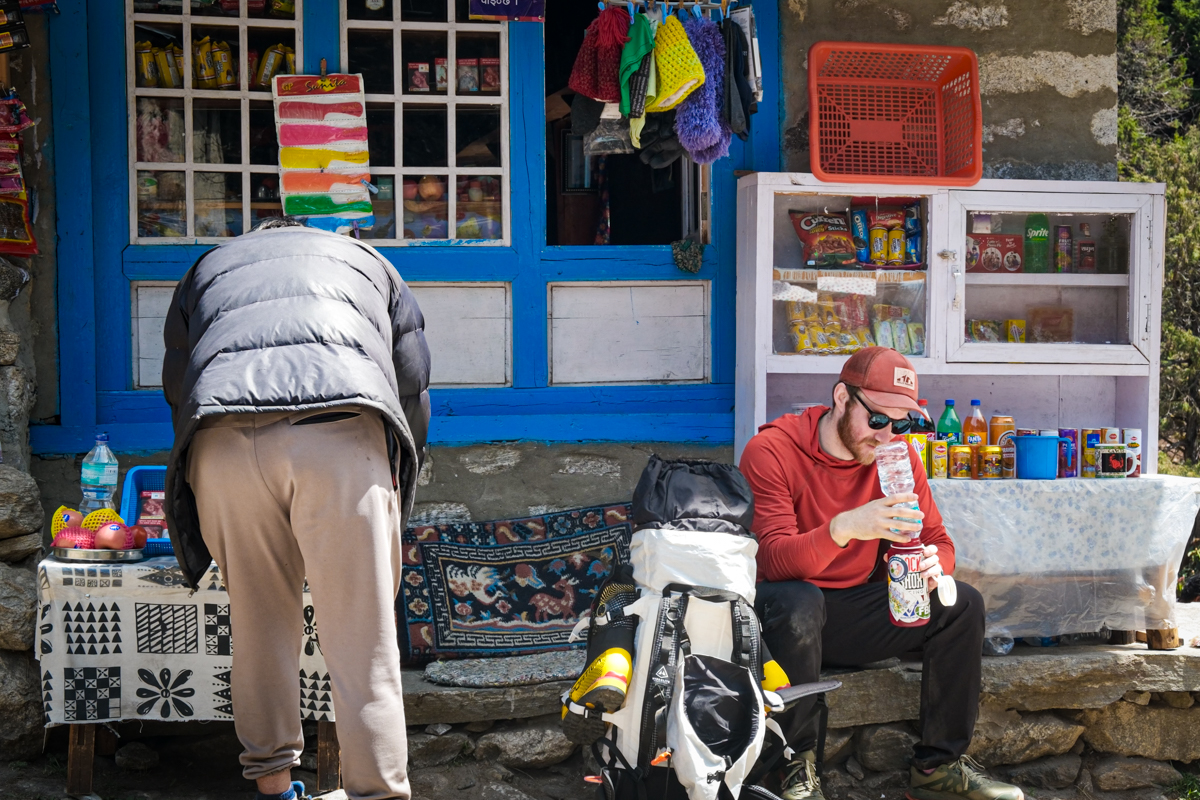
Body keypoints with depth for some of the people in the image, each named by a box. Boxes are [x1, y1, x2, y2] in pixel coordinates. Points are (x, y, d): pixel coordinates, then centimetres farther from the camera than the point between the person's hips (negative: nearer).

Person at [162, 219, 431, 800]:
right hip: (342, 434, -1)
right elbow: (413, 391, 29)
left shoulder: (205, 269, 38)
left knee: (258, 625, 16)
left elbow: (177, 391, 32)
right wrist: (395, 497, 38)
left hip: (222, 441, 2)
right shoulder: (365, 259, 36)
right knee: (361, 639, 0)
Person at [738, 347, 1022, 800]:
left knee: (962, 604, -11)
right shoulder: (772, 451, -16)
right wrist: (844, 528, -45)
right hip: (784, 615, -5)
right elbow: (774, 561, -27)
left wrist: (933, 565, -22)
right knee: (797, 601, -38)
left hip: (855, 613, 5)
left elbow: (938, 541, 5)